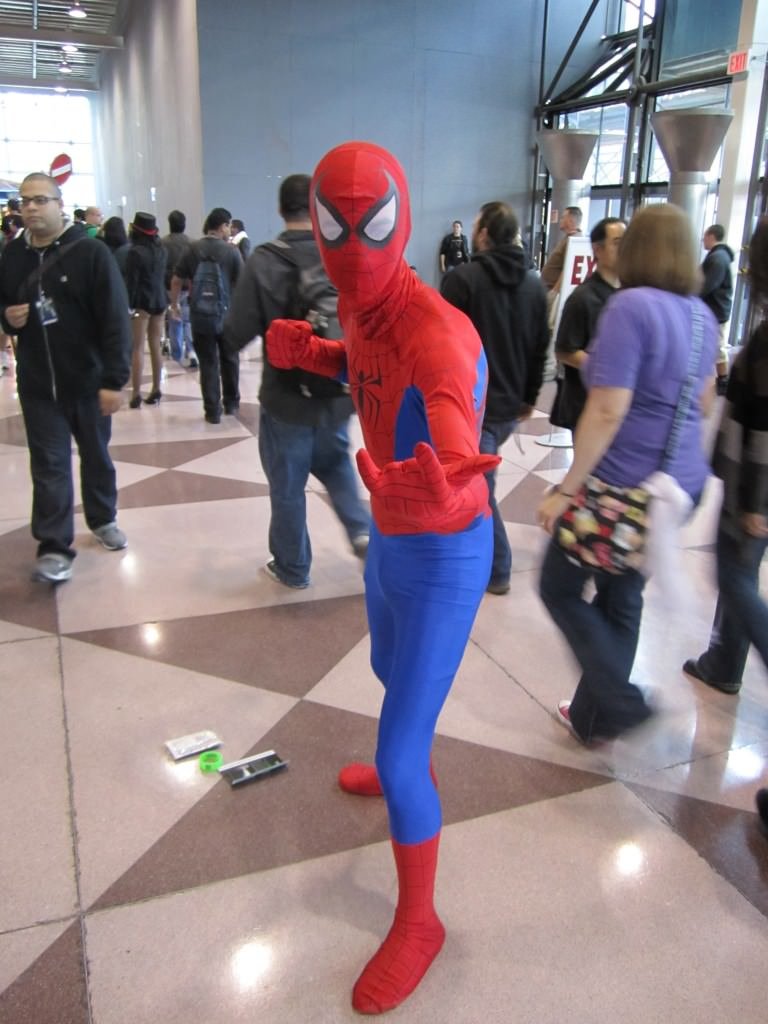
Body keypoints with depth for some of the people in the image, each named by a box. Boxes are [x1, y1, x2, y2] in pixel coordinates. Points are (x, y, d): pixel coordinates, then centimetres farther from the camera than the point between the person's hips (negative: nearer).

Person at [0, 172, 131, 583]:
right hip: (37, 384, 3)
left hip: (88, 379, -2)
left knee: (96, 456, 15)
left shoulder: (91, 252, -11)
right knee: (49, 465, 2)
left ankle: (103, 520, 35)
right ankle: (54, 548, 5)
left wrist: (114, 379, -21)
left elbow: (115, 320, -15)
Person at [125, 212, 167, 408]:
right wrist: (163, 300, 14)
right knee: (156, 347, 11)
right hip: (159, 300, 6)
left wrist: (128, 306, -12)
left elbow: (131, 282, -14)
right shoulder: (161, 250, 8)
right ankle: (156, 390, 16)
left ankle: (136, 394, -5)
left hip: (141, 302, -6)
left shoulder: (135, 252, -12)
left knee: (138, 348, -4)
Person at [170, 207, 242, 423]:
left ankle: (212, 411, 5)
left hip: (200, 316, 1)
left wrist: (175, 304, 13)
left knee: (208, 363, 4)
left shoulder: (192, 249, -3)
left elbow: (176, 280, 1)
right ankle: (231, 403, 27)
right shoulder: (231, 250, -7)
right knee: (229, 360, 16)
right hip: (227, 314, 0)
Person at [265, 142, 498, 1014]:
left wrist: (425, 487, -71)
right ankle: (410, 766, 65)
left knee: (397, 754, -2)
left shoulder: (436, 331, -31)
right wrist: (310, 352, 1)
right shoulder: (364, 309, -3)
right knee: (388, 668, 32)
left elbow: (456, 456, -47)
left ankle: (417, 922, 24)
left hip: (442, 559, -9)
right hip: (391, 539, 9)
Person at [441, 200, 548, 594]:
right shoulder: (534, 284, 8)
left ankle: (496, 571, 11)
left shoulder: (462, 278, -12)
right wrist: (529, 397, 21)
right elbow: (541, 347, 12)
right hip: (509, 404, 7)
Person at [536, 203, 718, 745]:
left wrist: (566, 489, -16)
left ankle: (621, 702, 5)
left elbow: (607, 412, -22)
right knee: (623, 598, 18)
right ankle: (593, 714, 30)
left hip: (624, 485, -8)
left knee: (560, 587, 10)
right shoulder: (703, 316, 8)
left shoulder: (631, 306, -16)